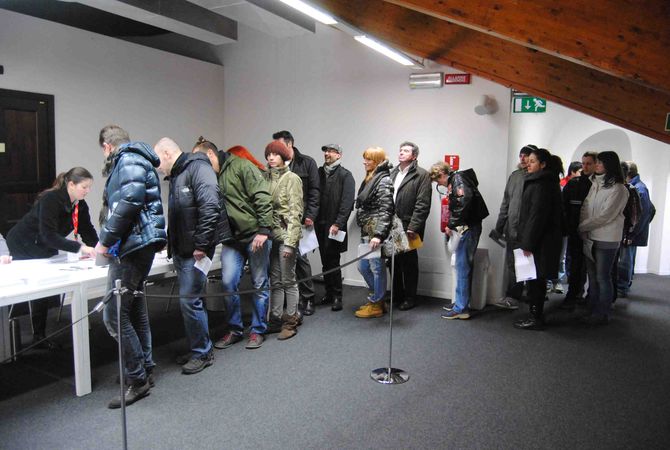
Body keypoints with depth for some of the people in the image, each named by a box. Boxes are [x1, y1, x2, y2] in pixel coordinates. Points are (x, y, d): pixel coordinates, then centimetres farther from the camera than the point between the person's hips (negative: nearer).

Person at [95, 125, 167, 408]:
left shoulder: (128, 160, -8)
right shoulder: (134, 160, 23)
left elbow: (130, 201, -23)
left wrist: (106, 239, -16)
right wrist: (109, 241, 31)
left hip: (134, 245, -11)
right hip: (137, 245, 11)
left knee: (114, 314, -9)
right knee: (134, 309, 16)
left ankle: (138, 379, -1)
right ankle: (145, 370, 26)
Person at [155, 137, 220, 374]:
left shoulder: (198, 169, -12)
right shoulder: (175, 176, 18)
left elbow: (210, 209, -23)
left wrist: (201, 245, -23)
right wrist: (171, 244, 21)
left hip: (195, 251, -10)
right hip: (180, 251, 10)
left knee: (190, 300, -6)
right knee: (189, 299, 14)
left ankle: (202, 353, 9)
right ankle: (197, 348, 26)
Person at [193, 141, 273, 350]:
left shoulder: (242, 167, -10)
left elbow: (263, 197, -16)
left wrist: (263, 230, -21)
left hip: (255, 236, -6)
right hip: (231, 238, 6)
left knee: (260, 284, 5)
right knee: (228, 283, 2)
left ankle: (258, 330, 19)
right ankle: (234, 329, 20)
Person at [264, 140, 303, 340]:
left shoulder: (292, 178, -5)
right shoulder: (265, 177, 10)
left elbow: (295, 212, -10)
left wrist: (289, 242, -17)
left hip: (286, 235, -5)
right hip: (270, 235, 5)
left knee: (288, 280, 2)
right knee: (275, 281, 12)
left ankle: (291, 321, 13)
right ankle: (275, 318, 22)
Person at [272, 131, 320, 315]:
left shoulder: (307, 163, 3)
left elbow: (314, 191, -2)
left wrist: (310, 215, -10)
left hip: (299, 219, -3)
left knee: (300, 257, -4)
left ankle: (307, 297, 10)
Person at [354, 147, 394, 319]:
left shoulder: (384, 180, -12)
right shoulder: (370, 178, 15)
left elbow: (385, 210, -19)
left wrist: (378, 234, -26)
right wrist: (364, 230, 19)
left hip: (375, 231, -9)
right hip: (366, 231, 9)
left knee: (376, 267, 2)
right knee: (363, 267, 15)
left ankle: (376, 305, 14)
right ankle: (376, 297, 31)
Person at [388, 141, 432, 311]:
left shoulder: (422, 175, -5)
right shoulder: (392, 173, 14)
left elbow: (422, 205, -12)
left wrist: (413, 228, -17)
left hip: (408, 228, -5)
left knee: (409, 263, 4)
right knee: (394, 261, 13)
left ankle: (410, 297, 18)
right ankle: (396, 294, 28)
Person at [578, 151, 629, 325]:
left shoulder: (618, 189, -11)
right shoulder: (595, 184, 10)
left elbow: (605, 215, -15)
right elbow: (585, 208, 7)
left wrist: (582, 226, -10)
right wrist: (583, 230, -5)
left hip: (606, 239, -7)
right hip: (590, 237, 7)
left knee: (603, 277, 1)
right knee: (592, 276, 12)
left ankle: (602, 314, 12)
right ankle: (593, 310, 23)